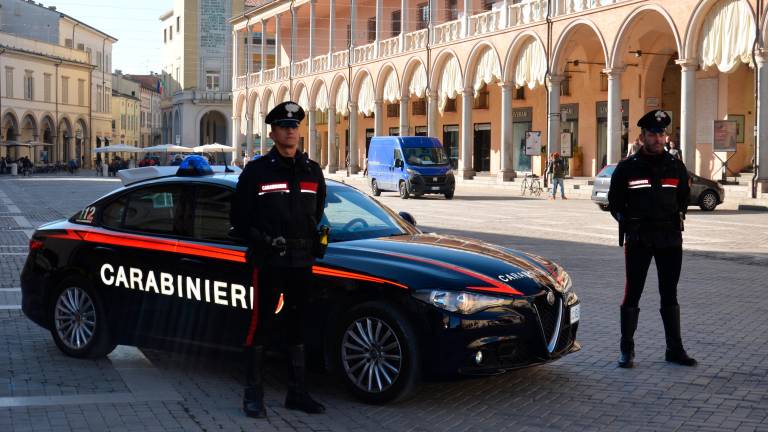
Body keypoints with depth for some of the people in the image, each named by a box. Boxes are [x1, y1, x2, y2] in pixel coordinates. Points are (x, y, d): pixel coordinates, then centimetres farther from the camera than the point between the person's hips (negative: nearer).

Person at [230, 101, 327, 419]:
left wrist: (314, 239, 3)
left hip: (302, 261, 5)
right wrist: (260, 241, -10)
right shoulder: (256, 171, -2)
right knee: (261, 324, -2)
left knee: (298, 326, 12)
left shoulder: (312, 171, 11)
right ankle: (253, 395, 7)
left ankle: (297, 393, 22)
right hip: (268, 261, -5)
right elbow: (238, 217, 0)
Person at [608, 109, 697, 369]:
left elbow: (683, 198, 19)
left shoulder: (676, 167, 7)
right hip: (638, 240, -3)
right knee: (632, 294, 1)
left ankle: (674, 349, 16)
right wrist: (627, 221, -1)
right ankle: (627, 350, 9)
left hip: (670, 239, 3)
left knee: (670, 295, 9)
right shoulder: (627, 168, 0)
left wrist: (677, 218, 8)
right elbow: (614, 201, 6)